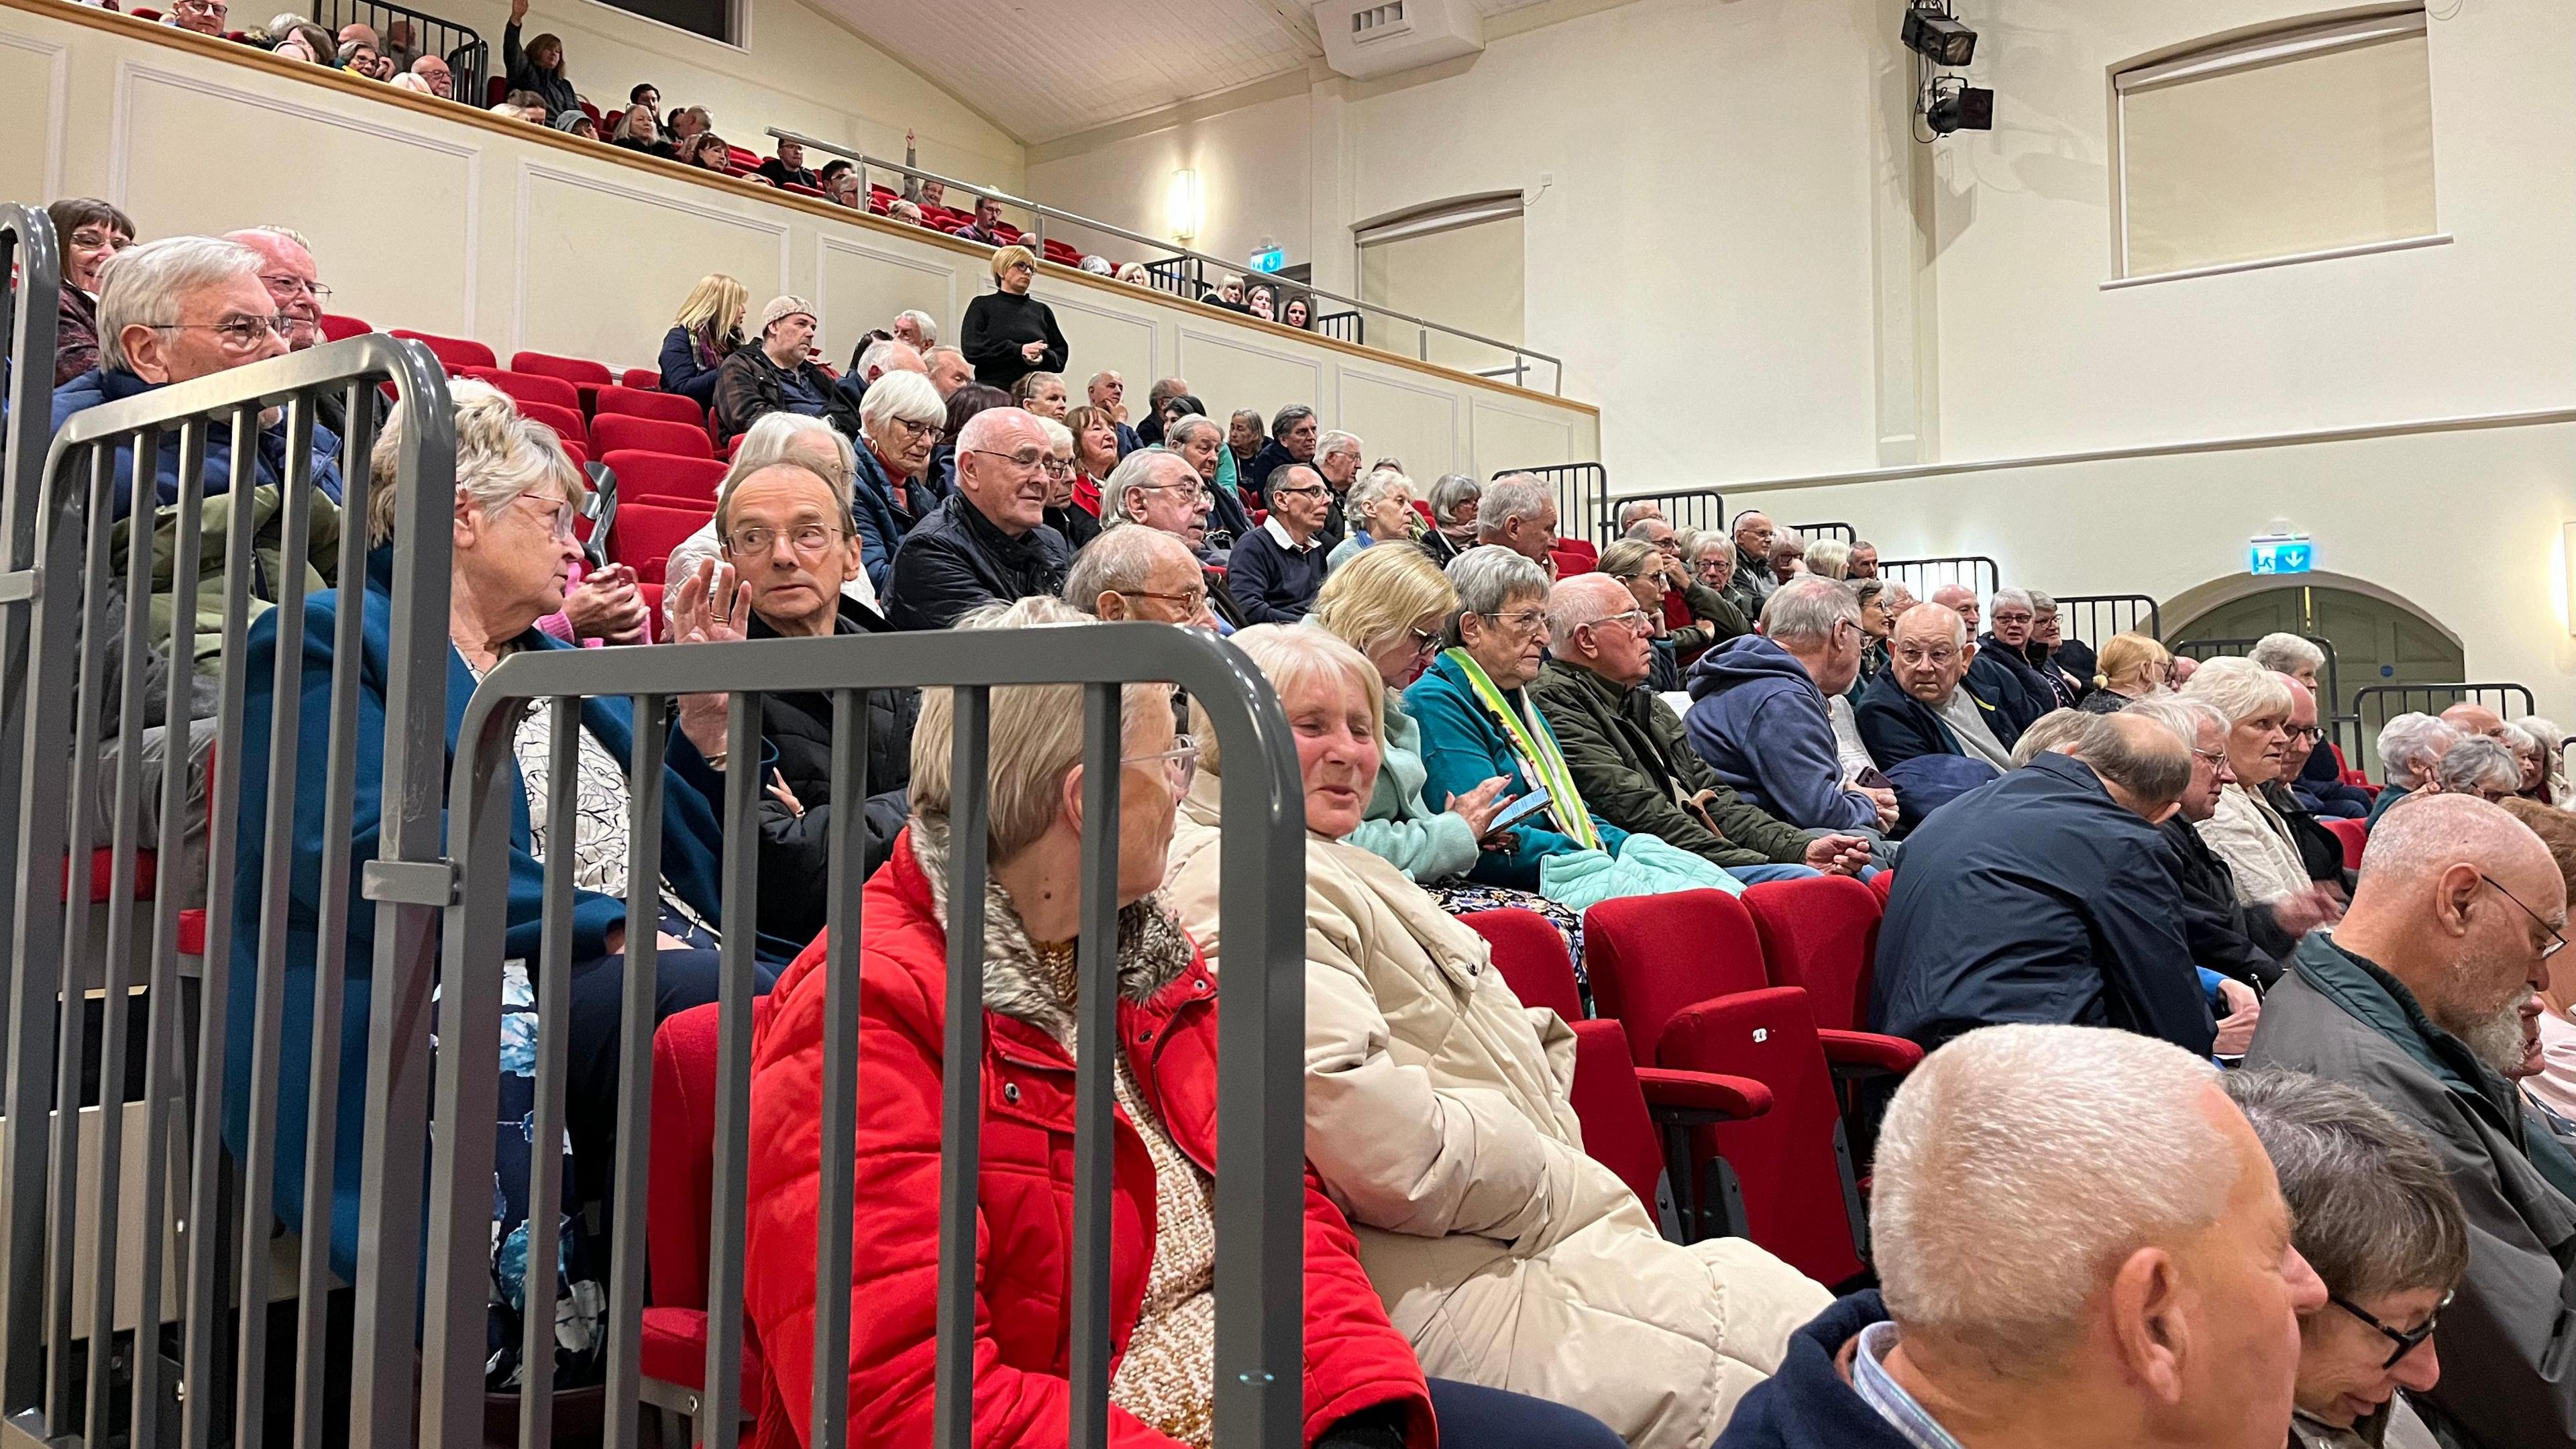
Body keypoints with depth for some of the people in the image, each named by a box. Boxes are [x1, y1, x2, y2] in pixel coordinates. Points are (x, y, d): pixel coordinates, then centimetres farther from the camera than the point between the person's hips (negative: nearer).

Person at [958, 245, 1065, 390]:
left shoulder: (1042, 310, 21)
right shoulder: (982, 305, 11)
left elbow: (1061, 356, 17)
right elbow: (971, 349, -3)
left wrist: (1043, 358, -7)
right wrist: (1018, 350, -11)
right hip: (993, 387, -3)